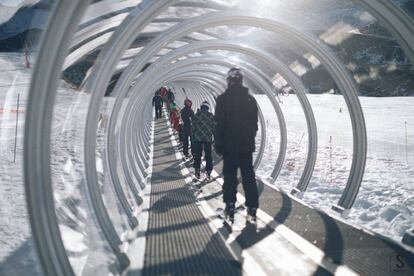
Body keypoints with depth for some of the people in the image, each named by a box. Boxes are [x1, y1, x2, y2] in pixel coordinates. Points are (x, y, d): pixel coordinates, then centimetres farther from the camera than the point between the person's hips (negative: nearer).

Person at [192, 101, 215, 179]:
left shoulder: (196, 115, 0)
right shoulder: (211, 116, 0)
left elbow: (193, 127, 3)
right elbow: (214, 127, 2)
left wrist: (193, 137, 13)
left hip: (198, 138, 0)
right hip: (208, 138, 0)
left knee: (197, 155, 9)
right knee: (208, 155, 7)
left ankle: (197, 171, 7)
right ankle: (208, 171, 6)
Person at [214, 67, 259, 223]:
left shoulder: (223, 99, -8)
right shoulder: (250, 99, 4)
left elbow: (219, 124, -9)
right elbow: (254, 123, 10)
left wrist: (218, 144, -2)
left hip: (229, 145, -3)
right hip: (247, 145, 3)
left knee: (230, 177, 5)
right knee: (249, 176, 7)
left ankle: (230, 210, 5)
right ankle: (252, 210, 5)